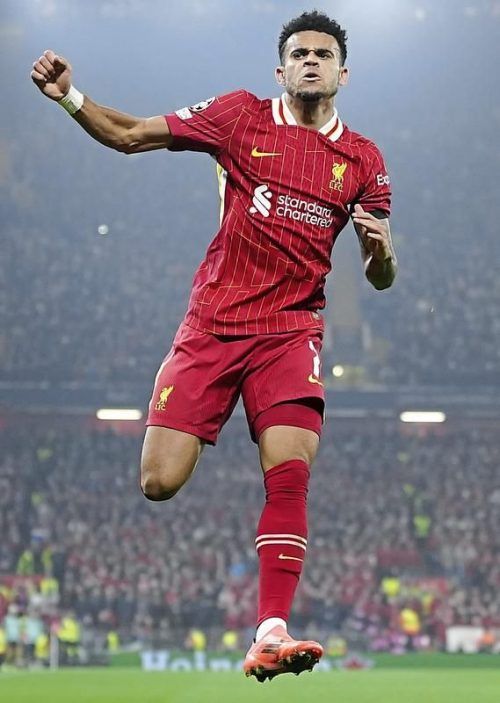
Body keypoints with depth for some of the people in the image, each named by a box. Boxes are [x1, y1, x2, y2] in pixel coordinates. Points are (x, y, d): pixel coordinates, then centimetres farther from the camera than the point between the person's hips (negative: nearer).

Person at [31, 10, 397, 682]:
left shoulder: (362, 159, 10)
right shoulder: (241, 116, 5)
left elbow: (380, 277, 15)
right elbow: (129, 135, 9)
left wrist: (381, 249, -9)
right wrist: (68, 96, -6)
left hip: (291, 330, 0)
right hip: (212, 323, 0)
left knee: (290, 475, -19)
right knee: (159, 484, -11)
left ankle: (270, 634, -20)